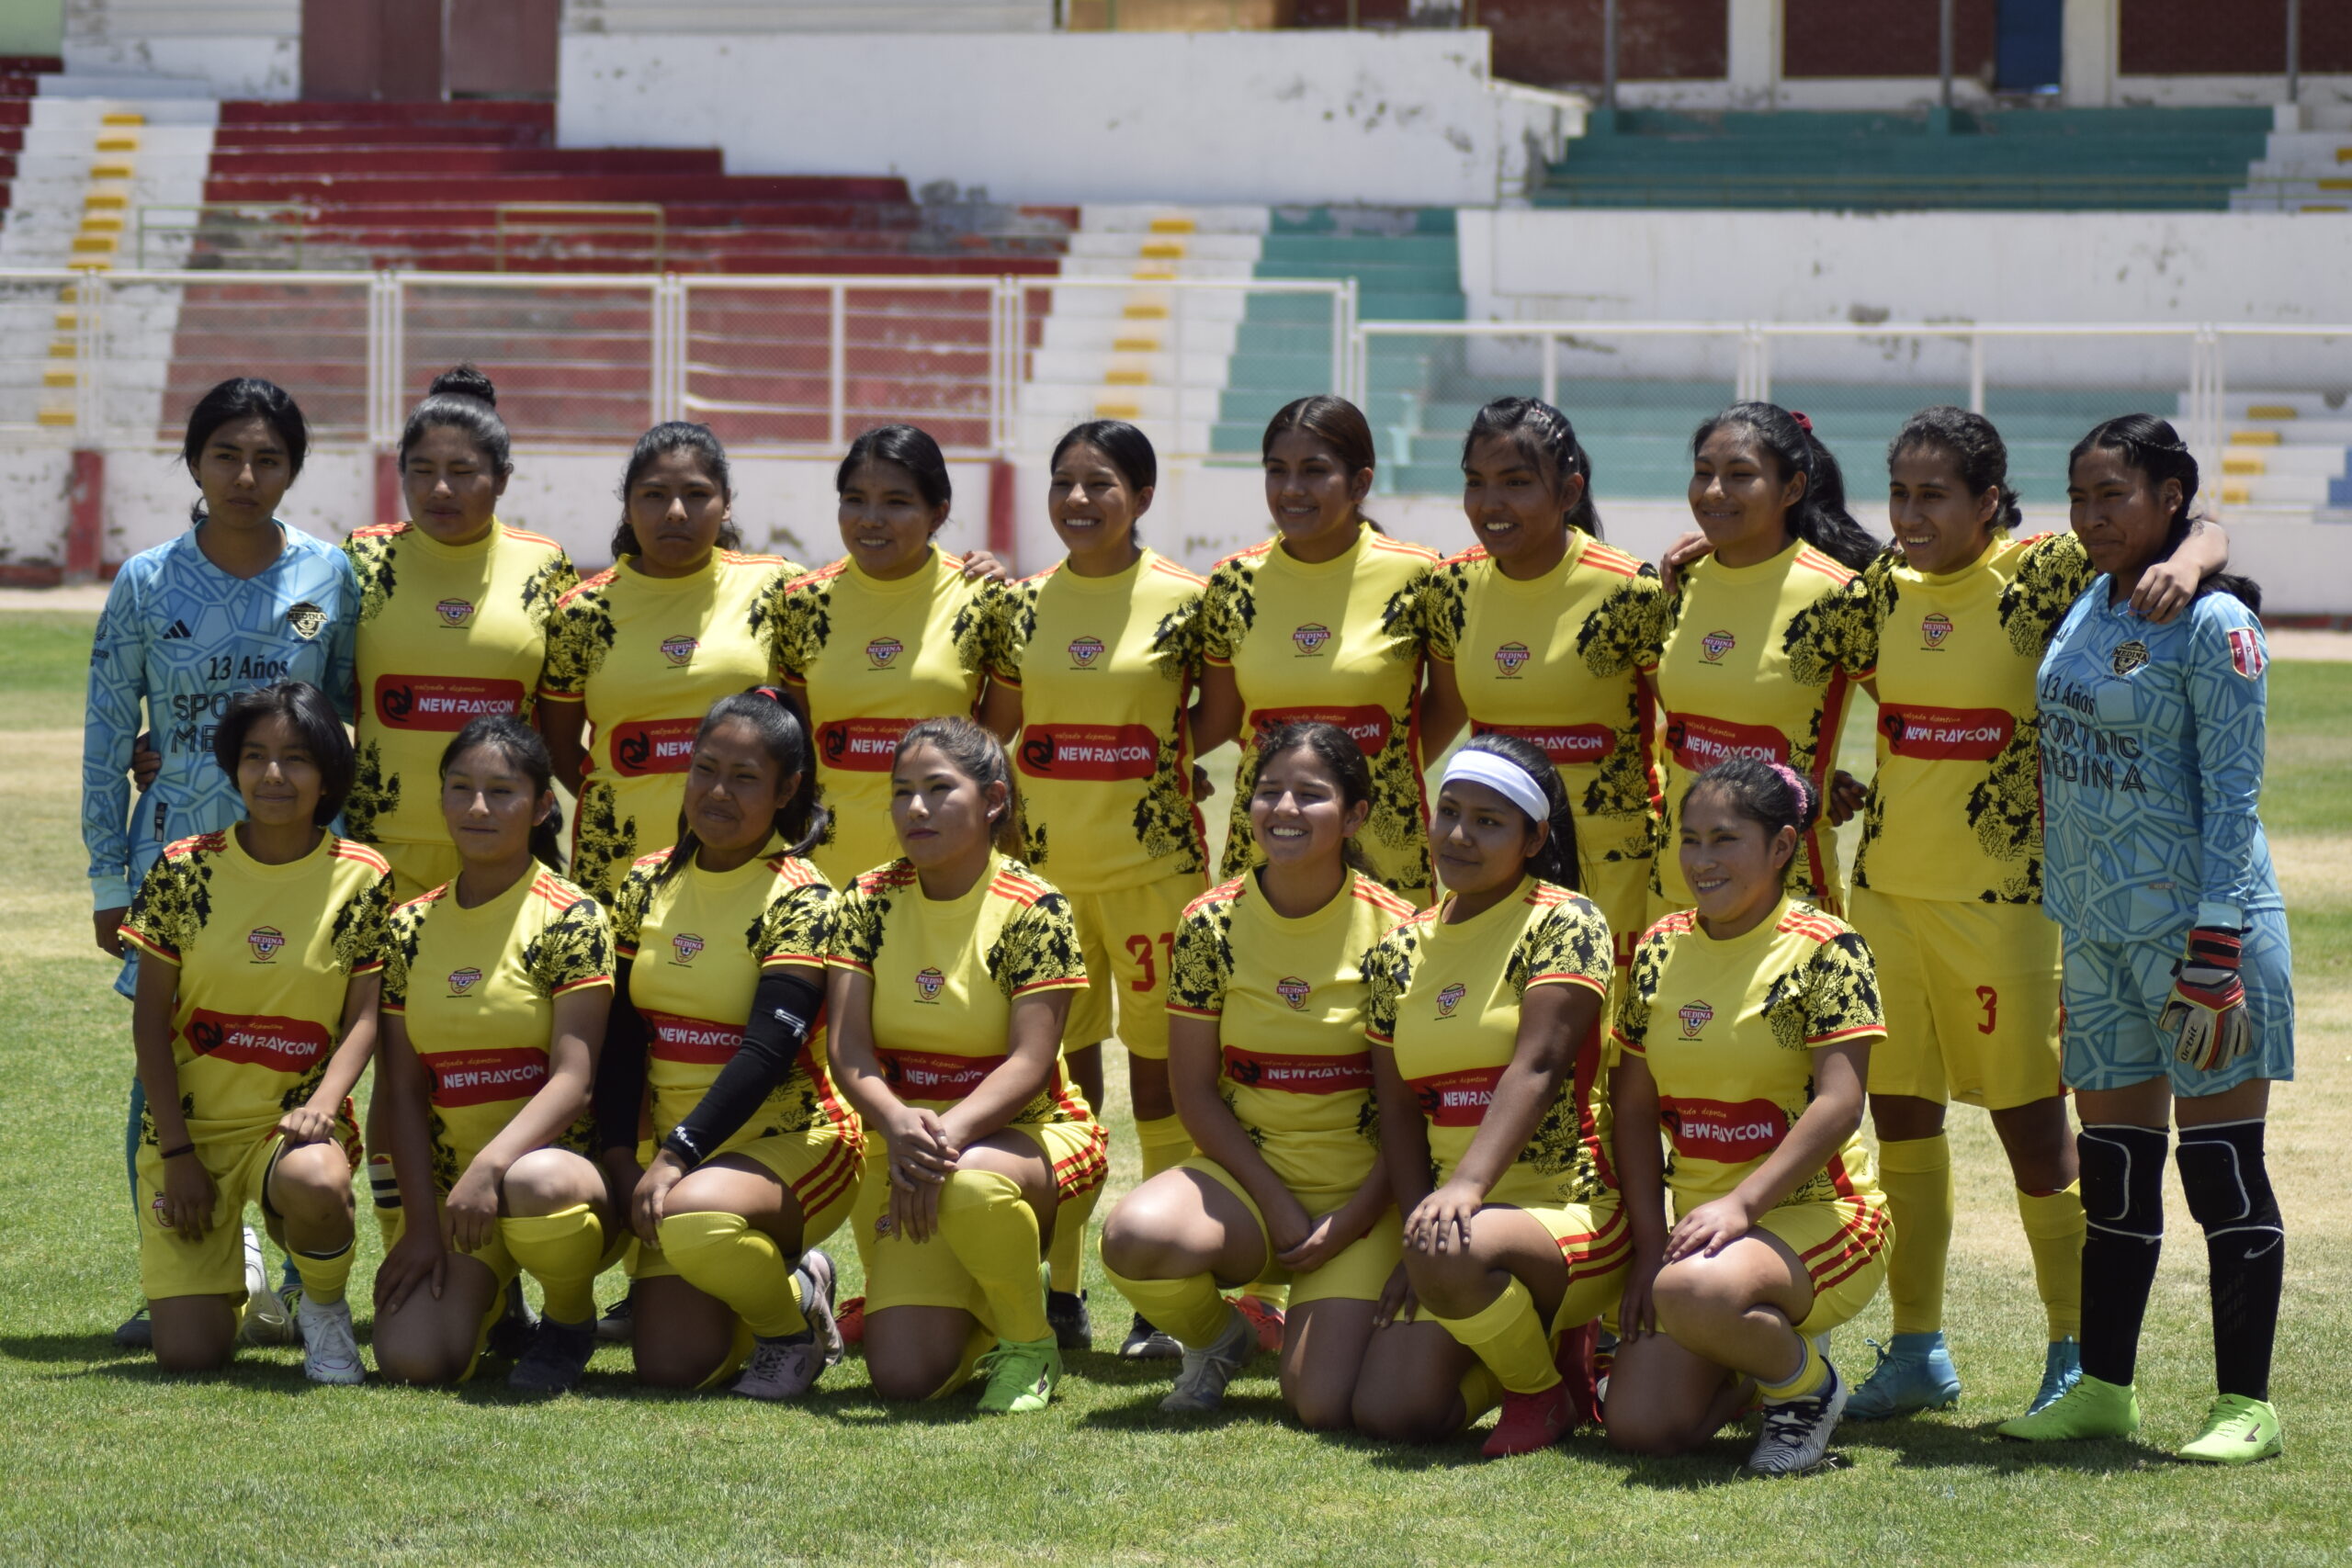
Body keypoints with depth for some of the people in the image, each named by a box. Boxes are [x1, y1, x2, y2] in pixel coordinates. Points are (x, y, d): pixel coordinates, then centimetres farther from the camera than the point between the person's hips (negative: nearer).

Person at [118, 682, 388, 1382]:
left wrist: (323, 1102, -23)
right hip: (190, 1122, 1)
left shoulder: (361, 879, -2)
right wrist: (179, 1154, -7)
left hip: (293, 1119, -1)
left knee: (315, 1184, -40)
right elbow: (150, 1018, 0)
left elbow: (365, 1016, -3)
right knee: (190, 1356, -11)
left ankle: (324, 1307, -5)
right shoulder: (184, 870, -3)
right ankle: (233, 1262, 27)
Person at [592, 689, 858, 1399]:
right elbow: (623, 1034, 6)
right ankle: (773, 1277, 24)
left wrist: (678, 1154, -28)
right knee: (670, 1364, -9)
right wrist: (621, 1161, -6)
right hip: (680, 1151, 5)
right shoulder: (649, 884, 7)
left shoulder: (796, 899, -11)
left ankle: (796, 1316, -5)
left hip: (791, 1139, -5)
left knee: (693, 1216, -38)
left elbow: (770, 1048, -20)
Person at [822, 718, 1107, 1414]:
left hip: (1025, 1133, -3)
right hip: (902, 1139, 3)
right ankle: (986, 1321, 23)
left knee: (970, 1182, -42)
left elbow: (1030, 1063, -18)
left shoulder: (1032, 910, -11)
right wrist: (900, 1127, -30)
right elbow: (849, 1050, -8)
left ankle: (1030, 1343, -11)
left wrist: (948, 1136, -35)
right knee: (904, 1377, -16)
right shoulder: (868, 903, -1)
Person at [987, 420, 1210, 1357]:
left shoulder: (1182, 602, -4)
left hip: (1152, 860, -4)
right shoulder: (1024, 604, 8)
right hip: (1043, 860, 4)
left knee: (1160, 1067, 0)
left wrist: (1164, 754, -6)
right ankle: (1057, 1294, 12)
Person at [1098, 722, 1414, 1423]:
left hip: (1361, 1193, -2)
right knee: (1134, 1237, -33)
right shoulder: (1213, 924, -3)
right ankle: (1218, 1338, 2)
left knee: (1324, 1404, -22)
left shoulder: (1392, 930, -7)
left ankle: (1311, 1327, 17)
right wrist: (1278, 1204, -10)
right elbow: (1194, 1089, 0)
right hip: (1247, 1173, 2)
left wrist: (1352, 1220, -12)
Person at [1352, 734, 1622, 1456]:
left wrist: (1466, 1186, -32)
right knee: (1389, 1409, -12)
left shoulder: (1564, 923, -7)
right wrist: (1420, 1221, -5)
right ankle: (1547, 1340, 18)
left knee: (1451, 1253, -39)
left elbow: (1537, 1066, -20)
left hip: (1567, 1204, -6)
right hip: (1459, 1211, 6)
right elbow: (1398, 1106, 10)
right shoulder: (1403, 949, 11)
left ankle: (1547, 1391, -7)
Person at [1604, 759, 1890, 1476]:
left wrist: (1742, 1204, -27)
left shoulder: (1823, 949, -9)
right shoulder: (1662, 949, 8)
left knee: (1692, 1292, -39)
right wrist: (1650, 1241, 0)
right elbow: (1633, 1105, 10)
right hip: (1698, 1219, 6)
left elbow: (1839, 1103, -17)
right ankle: (1765, 1351, 22)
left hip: (1816, 1211, -6)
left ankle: (1807, 1384, -5)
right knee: (1640, 1428, -10)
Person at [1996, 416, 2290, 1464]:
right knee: (2113, 1165, 12)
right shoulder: (2087, 607, 11)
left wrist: (2214, 947, -19)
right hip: (2096, 925, 8)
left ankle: (2246, 1405, 3)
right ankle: (2103, 1389, 19)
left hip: (2196, 921, -8)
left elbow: (2231, 797, -14)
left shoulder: (2213, 624, -11)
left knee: (2221, 1167, -2)